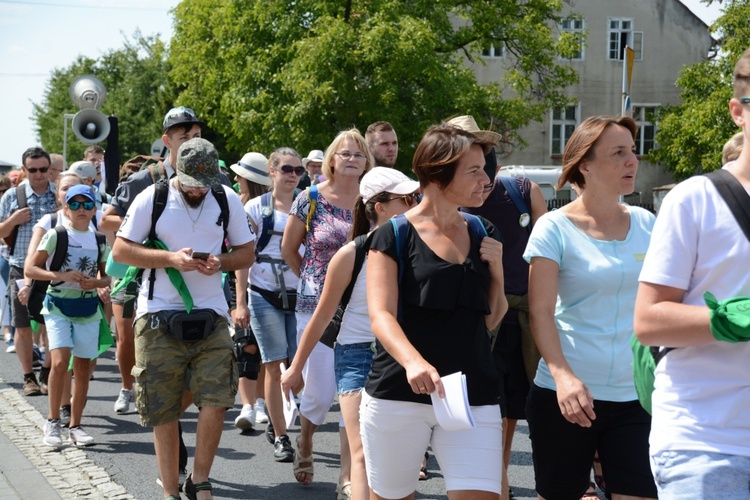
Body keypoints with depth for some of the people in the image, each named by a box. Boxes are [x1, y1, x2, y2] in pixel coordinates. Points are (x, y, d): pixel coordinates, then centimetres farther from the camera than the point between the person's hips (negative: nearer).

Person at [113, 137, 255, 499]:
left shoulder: (228, 200, 5)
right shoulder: (152, 198, -3)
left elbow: (246, 252, 12)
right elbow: (121, 251, -3)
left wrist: (221, 262, -11)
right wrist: (171, 259, -15)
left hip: (210, 316, 2)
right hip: (159, 318, -1)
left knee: (216, 399, -10)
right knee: (163, 412, 3)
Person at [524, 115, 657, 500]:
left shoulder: (646, 224, 7)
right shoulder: (554, 228, -5)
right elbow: (541, 313, -11)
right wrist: (563, 377, -25)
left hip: (635, 395, 3)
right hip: (568, 395, -3)